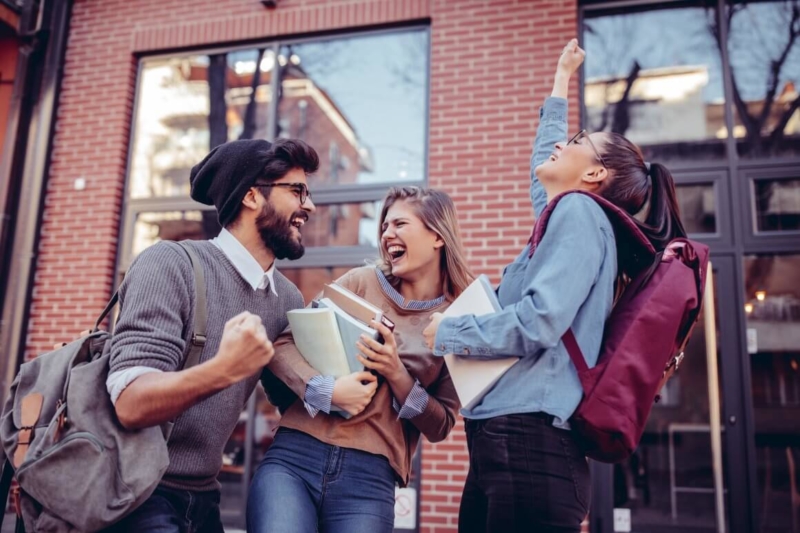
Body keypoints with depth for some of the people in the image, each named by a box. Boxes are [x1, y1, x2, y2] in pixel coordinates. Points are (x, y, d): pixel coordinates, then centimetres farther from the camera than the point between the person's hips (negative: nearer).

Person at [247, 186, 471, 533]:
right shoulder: (362, 281, 6)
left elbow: (440, 426, 5)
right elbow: (281, 343, 0)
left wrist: (396, 374, -9)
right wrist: (326, 389, -16)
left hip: (370, 476, 0)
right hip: (294, 455, 0)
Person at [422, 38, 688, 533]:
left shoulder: (579, 212, -6)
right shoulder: (565, 215, 19)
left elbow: (537, 324, -20)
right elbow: (542, 169, 40)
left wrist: (446, 331, -5)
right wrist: (561, 79, 51)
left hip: (531, 448, -9)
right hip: (505, 443, 9)